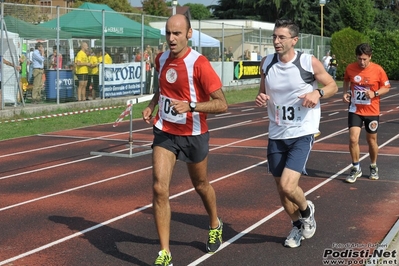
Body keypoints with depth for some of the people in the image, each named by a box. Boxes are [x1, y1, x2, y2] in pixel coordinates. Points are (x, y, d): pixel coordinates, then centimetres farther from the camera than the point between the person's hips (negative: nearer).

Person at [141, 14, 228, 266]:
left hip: (193, 135, -3)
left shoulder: (199, 63, -19)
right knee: (160, 188, -11)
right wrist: (152, 105, 6)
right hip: (165, 132, 4)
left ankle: (215, 225, 49)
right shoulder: (161, 59, 0)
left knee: (201, 185, 18)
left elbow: (222, 104, -21)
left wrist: (191, 106, -34)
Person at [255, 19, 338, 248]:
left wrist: (318, 93, -20)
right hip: (277, 134, 5)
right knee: (282, 188, 12)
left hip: (302, 133, -5)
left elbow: (333, 86, 1)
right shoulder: (267, 63, 1)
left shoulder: (309, 63, -11)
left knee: (288, 186, -19)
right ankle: (297, 225, 38)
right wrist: (261, 98, -8)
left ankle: (307, 210, 15)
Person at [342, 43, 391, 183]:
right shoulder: (350, 68, -7)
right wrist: (346, 92, -3)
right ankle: (356, 168, 8)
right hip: (355, 110, 1)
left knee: (372, 140, 12)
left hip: (372, 111, -1)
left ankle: (373, 167, 35)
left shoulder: (378, 70, -12)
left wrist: (375, 93, -19)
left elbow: (386, 87, -1)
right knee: (353, 139, -11)